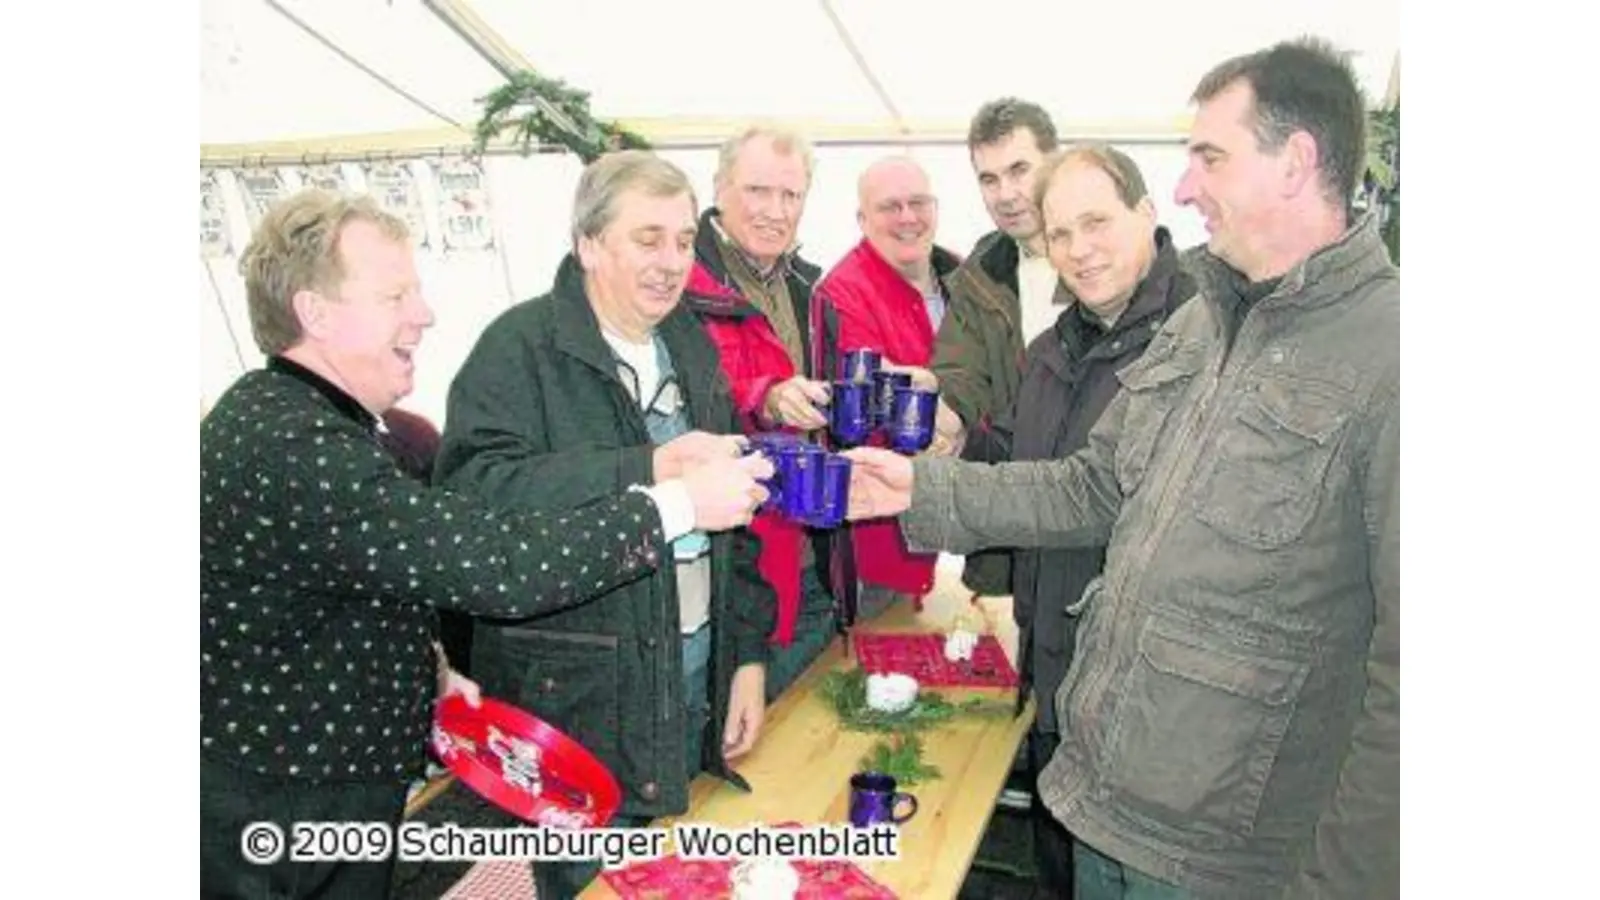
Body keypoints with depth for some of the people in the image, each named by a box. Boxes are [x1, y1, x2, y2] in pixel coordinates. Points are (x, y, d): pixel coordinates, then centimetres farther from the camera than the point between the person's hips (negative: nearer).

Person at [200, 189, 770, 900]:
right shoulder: (296, 451, -30)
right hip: (281, 822, -9)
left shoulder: (273, 412, 5)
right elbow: (495, 564, -36)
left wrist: (427, 667, 3)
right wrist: (680, 502, -27)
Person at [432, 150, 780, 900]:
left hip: (698, 668, 6)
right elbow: (474, 488, -27)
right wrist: (648, 470, -34)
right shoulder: (520, 348, -11)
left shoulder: (692, 346, 9)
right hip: (579, 694, -5)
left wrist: (749, 654, 7)